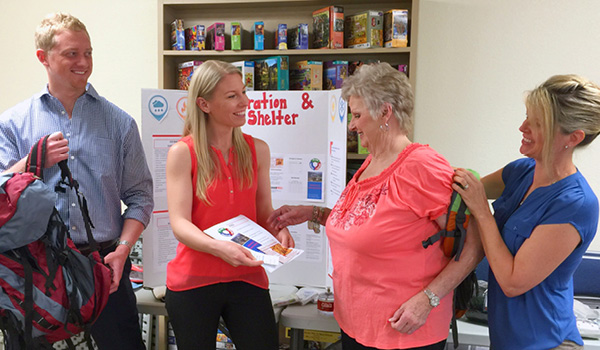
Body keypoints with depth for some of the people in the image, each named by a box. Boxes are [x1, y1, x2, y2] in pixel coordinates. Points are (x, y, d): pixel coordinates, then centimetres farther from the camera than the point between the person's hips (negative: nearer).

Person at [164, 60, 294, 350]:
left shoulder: (257, 150, 4)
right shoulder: (182, 153, -7)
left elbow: (264, 211, 10)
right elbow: (179, 223, -13)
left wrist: (279, 231, -11)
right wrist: (218, 247, -30)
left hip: (247, 278, 3)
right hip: (194, 280, -2)